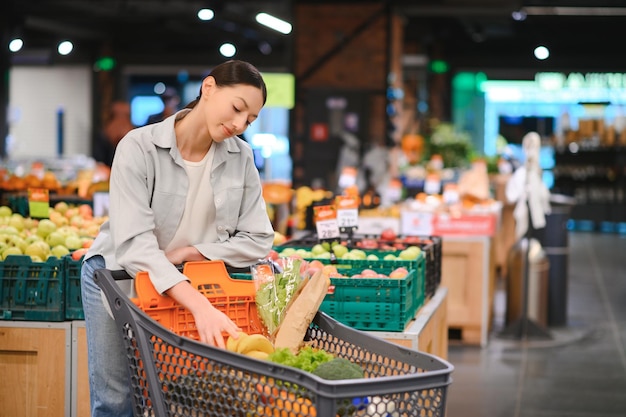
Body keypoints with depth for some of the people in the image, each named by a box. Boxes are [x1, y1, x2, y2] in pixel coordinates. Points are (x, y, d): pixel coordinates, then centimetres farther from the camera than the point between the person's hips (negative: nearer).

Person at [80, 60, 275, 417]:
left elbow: (257, 241, -8)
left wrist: (183, 253, -21)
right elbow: (133, 244, -31)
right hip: (118, 275, -3)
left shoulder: (241, 157, -7)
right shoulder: (139, 148, -21)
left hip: (188, 282, 3)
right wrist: (200, 305, -42)